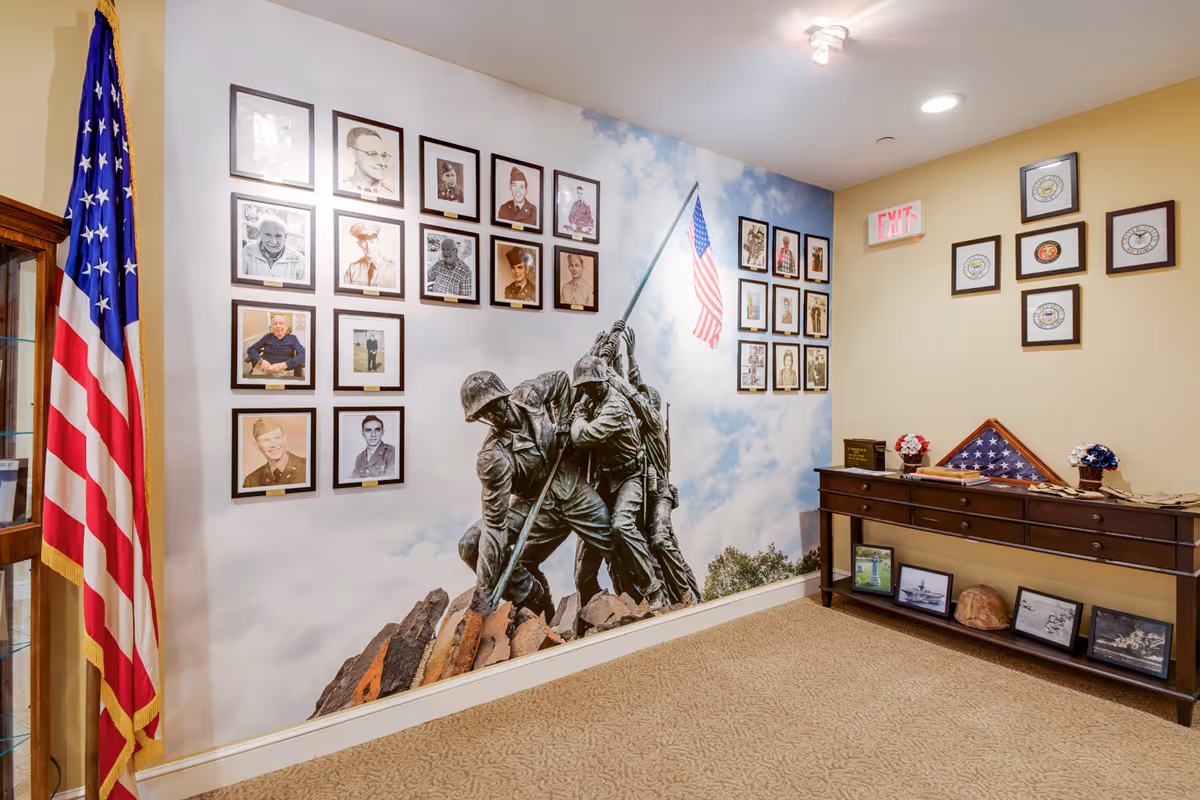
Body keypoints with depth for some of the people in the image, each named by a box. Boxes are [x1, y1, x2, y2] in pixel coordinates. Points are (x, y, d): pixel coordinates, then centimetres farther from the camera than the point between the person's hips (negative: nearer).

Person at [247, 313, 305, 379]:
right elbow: (250, 349, 13)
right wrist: (261, 361, -10)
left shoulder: (292, 338, 10)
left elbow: (303, 355, -5)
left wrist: (284, 365, -19)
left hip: (285, 372, -2)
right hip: (263, 370, 2)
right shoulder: (267, 337, 17)